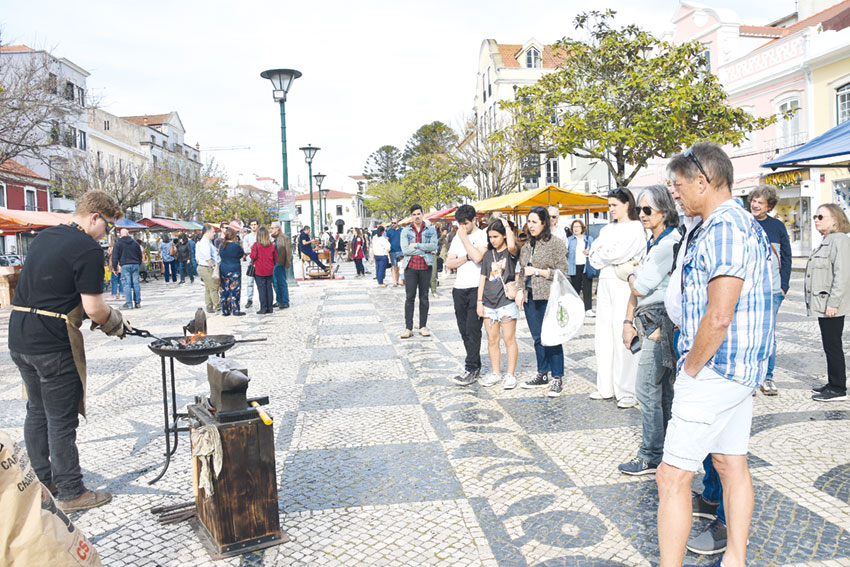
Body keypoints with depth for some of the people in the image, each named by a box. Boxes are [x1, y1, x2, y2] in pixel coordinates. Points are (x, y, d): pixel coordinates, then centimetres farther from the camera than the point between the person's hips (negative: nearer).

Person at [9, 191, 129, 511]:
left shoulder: (43, 237, 12)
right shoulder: (88, 249, -15)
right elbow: (94, 308, -18)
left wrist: (103, 317, 18)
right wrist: (115, 323, 3)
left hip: (19, 338, 9)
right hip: (53, 345, -8)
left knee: (37, 410, 20)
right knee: (61, 420, 2)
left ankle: (40, 482, 32)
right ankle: (71, 493, 14)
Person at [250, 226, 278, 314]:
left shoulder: (256, 245, -12)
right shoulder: (271, 245, 0)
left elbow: (253, 256, -14)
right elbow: (275, 258, 5)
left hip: (259, 270, -4)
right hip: (269, 270, 4)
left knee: (261, 288, 1)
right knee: (269, 288, 10)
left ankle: (263, 308, -1)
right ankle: (270, 308, 12)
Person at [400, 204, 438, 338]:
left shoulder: (431, 230, 7)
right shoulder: (405, 231, 6)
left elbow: (434, 246, -8)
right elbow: (405, 249, -7)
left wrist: (416, 245, -11)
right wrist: (425, 250, -7)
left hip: (425, 267, 1)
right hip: (410, 267, -1)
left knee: (424, 297, 6)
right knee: (409, 297, -2)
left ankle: (423, 326, 12)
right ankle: (408, 328, 1)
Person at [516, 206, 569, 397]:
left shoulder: (556, 244, -4)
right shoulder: (526, 247, 16)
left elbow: (562, 272, -8)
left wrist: (538, 271, -10)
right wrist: (520, 290, 9)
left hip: (549, 297, -6)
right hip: (530, 298, 6)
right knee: (538, 338, 11)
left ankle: (557, 379, 2)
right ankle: (542, 375, 21)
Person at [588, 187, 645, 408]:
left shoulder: (635, 228, -4)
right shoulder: (609, 228, 19)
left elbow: (617, 254, -14)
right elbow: (594, 252, 11)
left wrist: (600, 256, 3)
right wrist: (612, 260, -6)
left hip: (623, 284, -8)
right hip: (605, 282, 8)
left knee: (622, 336, -10)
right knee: (604, 334, 8)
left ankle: (628, 392, -3)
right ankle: (606, 388, 17)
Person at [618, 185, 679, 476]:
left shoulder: (670, 243, -16)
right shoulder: (653, 243, 16)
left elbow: (640, 286, -18)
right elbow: (636, 288, 15)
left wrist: (632, 276, 4)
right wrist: (628, 321, 8)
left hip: (659, 323, -10)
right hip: (649, 321, 10)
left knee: (647, 389, -5)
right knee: (663, 387, 15)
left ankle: (652, 457, 5)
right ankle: (669, 446, 26)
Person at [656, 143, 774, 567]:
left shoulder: (724, 229, -19)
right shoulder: (741, 223, 15)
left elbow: (718, 317, -25)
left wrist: (690, 370, -13)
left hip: (715, 369, -11)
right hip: (739, 371, 11)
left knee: (672, 476, -5)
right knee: (731, 463, 17)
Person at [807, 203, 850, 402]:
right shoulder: (826, 242, 18)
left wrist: (833, 303, -24)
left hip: (831, 305, -10)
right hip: (822, 304, 10)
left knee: (833, 346, -4)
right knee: (830, 346, 15)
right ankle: (833, 384, 24)